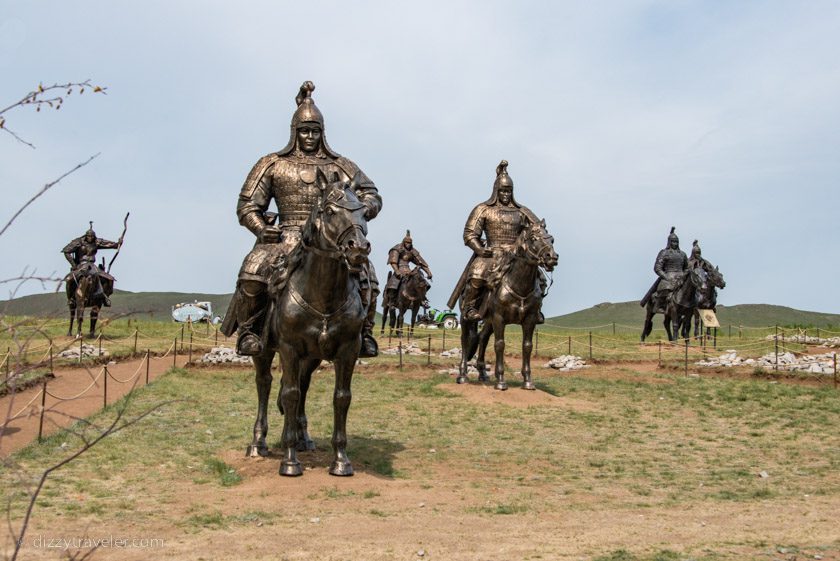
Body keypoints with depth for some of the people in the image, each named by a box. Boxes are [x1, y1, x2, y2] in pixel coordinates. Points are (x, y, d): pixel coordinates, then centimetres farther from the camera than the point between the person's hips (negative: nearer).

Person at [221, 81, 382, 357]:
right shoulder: (273, 164, 13)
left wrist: (360, 210, -8)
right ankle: (249, 330, -5)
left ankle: (364, 332, 0)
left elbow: (372, 197, 16)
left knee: (365, 277, -22)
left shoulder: (340, 166, 15)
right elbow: (247, 205, 13)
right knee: (252, 274, -28)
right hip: (286, 237, -1)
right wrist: (262, 230, -7)